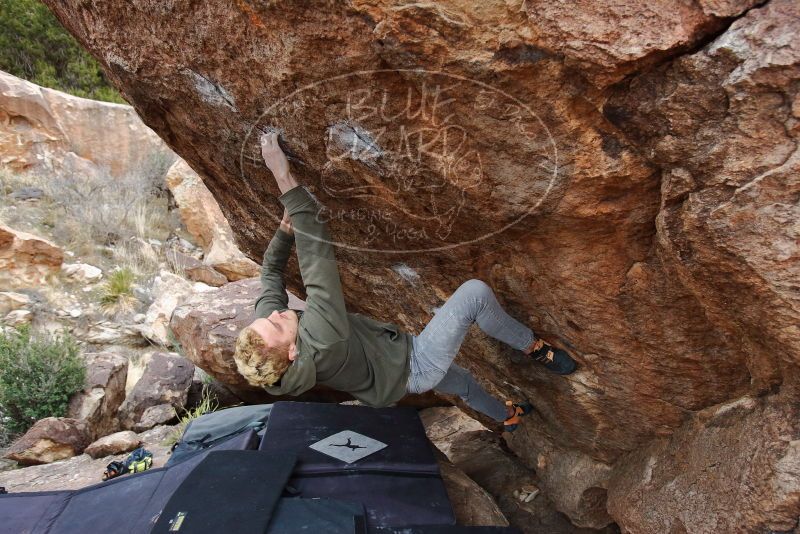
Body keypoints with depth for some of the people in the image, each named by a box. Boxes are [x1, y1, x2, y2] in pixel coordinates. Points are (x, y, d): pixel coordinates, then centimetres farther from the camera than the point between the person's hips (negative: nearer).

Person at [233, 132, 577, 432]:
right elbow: (317, 262, -49)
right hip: (415, 368, -8)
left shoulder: (265, 321, -21)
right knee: (475, 293, -15)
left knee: (461, 382, 34)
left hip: (395, 362, 9)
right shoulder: (319, 346, -45)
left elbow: (271, 271, -1)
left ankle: (507, 417, 63)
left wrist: (286, 226, -11)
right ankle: (534, 348, 12)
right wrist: (284, 178, -48)